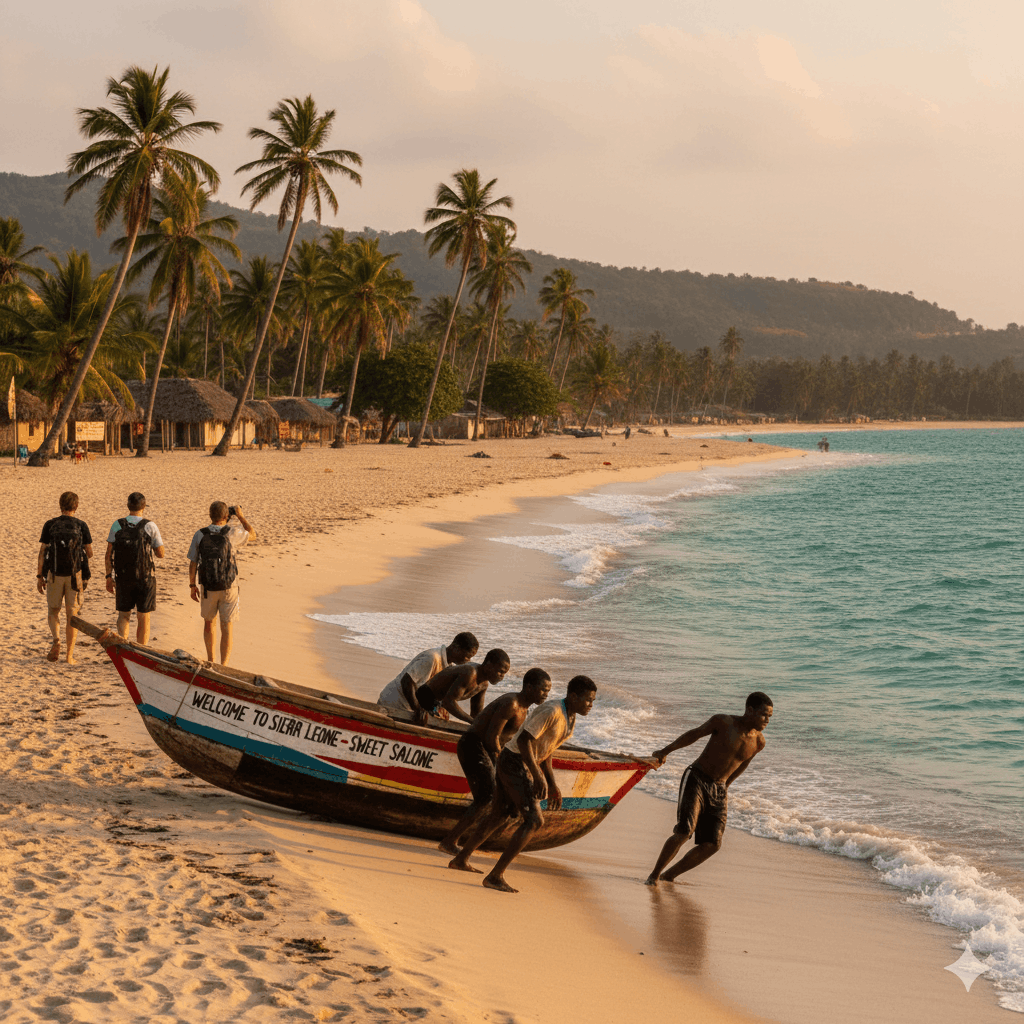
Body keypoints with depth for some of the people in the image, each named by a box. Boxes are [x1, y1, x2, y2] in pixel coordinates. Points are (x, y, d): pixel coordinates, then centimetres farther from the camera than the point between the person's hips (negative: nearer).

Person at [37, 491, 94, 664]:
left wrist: (39, 576, 1)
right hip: (75, 576, 0)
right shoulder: (81, 526, -5)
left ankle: (56, 640, -10)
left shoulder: (50, 525, -4)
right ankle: (69, 655, 5)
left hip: (54, 575, 0)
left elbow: (42, 552, -5)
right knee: (72, 615, 7)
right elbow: (89, 553, 0)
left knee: (53, 611, 16)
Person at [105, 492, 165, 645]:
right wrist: (159, 539, 15)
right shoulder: (150, 526, -10)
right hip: (146, 578, -2)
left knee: (123, 615, 16)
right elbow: (160, 554, -3)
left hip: (123, 579, 2)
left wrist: (109, 577, 6)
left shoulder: (117, 525, -4)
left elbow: (109, 555, -3)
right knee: (143, 618, 10)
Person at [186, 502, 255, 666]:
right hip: (228, 588, -2)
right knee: (226, 629, 5)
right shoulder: (232, 533, -14)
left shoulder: (200, 535, -9)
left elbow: (192, 563, -3)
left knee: (209, 622, 24)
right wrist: (240, 515, 19)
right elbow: (251, 533, 8)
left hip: (207, 588, 2)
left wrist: (192, 586, 10)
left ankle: (210, 661, 33)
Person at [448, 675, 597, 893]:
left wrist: (552, 785, 17)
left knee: (499, 817, 24)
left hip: (522, 765, 10)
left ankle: (461, 860, 40)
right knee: (534, 820, -16)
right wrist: (538, 776, -26)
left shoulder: (570, 718, 10)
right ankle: (495, 876, -18)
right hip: (514, 763, -10)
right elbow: (523, 740, -26)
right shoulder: (551, 711, -22)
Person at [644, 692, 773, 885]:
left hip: (718, 790, 5)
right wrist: (665, 751, 10)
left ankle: (668, 876, 12)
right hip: (695, 780, -5)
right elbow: (695, 734, 1)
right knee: (684, 832, -21)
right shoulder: (723, 722, -15)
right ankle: (654, 874, -3)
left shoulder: (758, 742, -3)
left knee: (712, 845, -5)